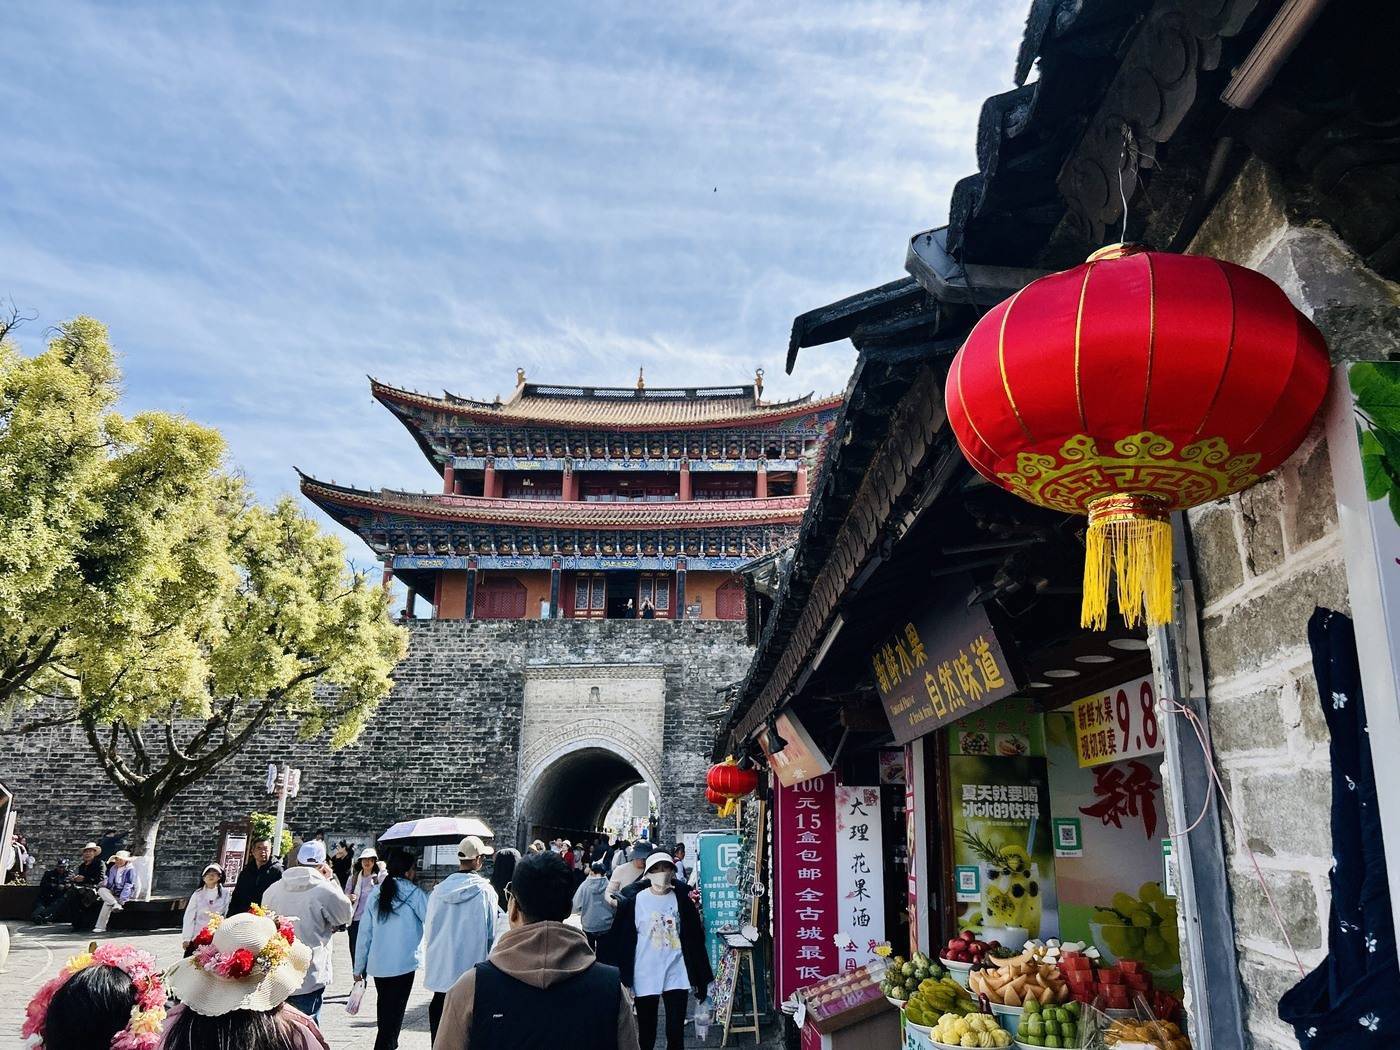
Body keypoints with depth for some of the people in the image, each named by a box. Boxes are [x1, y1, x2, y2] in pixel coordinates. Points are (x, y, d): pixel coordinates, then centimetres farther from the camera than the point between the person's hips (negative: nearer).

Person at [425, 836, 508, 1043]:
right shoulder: (484, 890, -13)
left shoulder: (439, 890, -2)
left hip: (440, 969, 3)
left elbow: (428, 928, 7)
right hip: (471, 969, -3)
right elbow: (492, 932, -6)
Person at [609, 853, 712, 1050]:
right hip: (645, 977, -1)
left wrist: (700, 977, 4)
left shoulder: (681, 899, -1)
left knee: (676, 1032, 4)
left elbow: (695, 938, 3)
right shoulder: (634, 902, -6)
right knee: (646, 1033, 10)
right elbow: (622, 942, -2)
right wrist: (624, 977, -4)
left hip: (676, 975, 1)